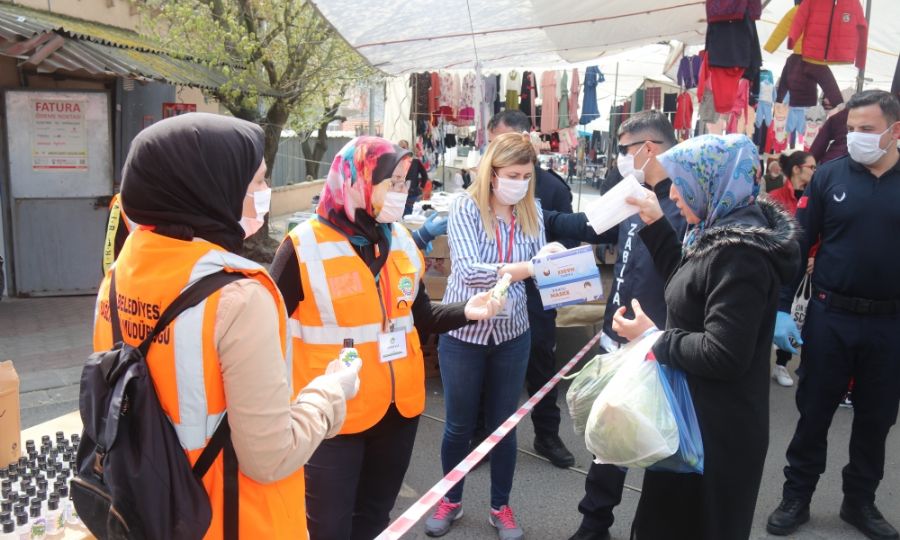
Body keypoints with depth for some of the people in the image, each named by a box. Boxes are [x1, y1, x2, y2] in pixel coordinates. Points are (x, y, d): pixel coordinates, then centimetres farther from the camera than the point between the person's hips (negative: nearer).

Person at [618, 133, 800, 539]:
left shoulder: (739, 255, -26)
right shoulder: (722, 236, 4)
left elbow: (723, 355, -29)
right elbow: (688, 284, 20)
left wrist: (654, 339, -17)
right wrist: (655, 225, 12)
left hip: (717, 427, -10)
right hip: (698, 412, 10)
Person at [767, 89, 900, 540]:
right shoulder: (829, 176, -4)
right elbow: (797, 244, -4)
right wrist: (782, 308, -10)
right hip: (830, 317, -1)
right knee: (814, 411, 10)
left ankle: (860, 501, 33)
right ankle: (796, 497, 25)